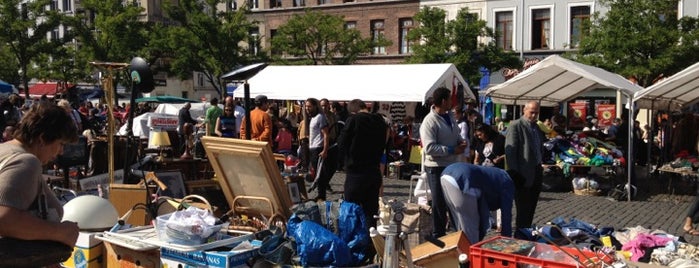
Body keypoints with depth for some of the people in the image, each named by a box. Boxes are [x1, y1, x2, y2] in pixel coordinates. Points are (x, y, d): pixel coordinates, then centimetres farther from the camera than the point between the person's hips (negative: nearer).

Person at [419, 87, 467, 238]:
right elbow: (429, 148, -25)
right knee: (439, 204, 1)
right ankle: (438, 236, 13)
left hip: (452, 166, 8)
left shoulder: (449, 117, 10)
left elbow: (456, 135, 24)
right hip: (437, 167, -8)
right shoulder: (430, 121, -18)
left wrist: (460, 142, 1)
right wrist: (452, 150, -22)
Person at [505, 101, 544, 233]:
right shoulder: (515, 126, -10)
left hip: (536, 174, 8)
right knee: (523, 211, -4)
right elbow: (510, 151, -16)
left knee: (530, 210, 14)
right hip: (523, 175, -8)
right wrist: (513, 173, -20)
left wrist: (540, 167, 16)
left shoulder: (536, 127, 15)